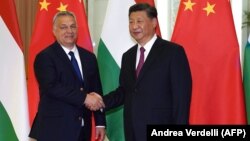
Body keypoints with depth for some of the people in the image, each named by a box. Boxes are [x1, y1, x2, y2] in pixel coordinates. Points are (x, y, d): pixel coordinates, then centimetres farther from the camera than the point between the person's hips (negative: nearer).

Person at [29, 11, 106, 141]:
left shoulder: (89, 57, 13)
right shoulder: (45, 57, -5)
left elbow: (97, 91, 12)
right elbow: (51, 87, -19)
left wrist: (100, 123, 7)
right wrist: (84, 98, -21)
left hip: (82, 129, 5)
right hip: (55, 129, -5)